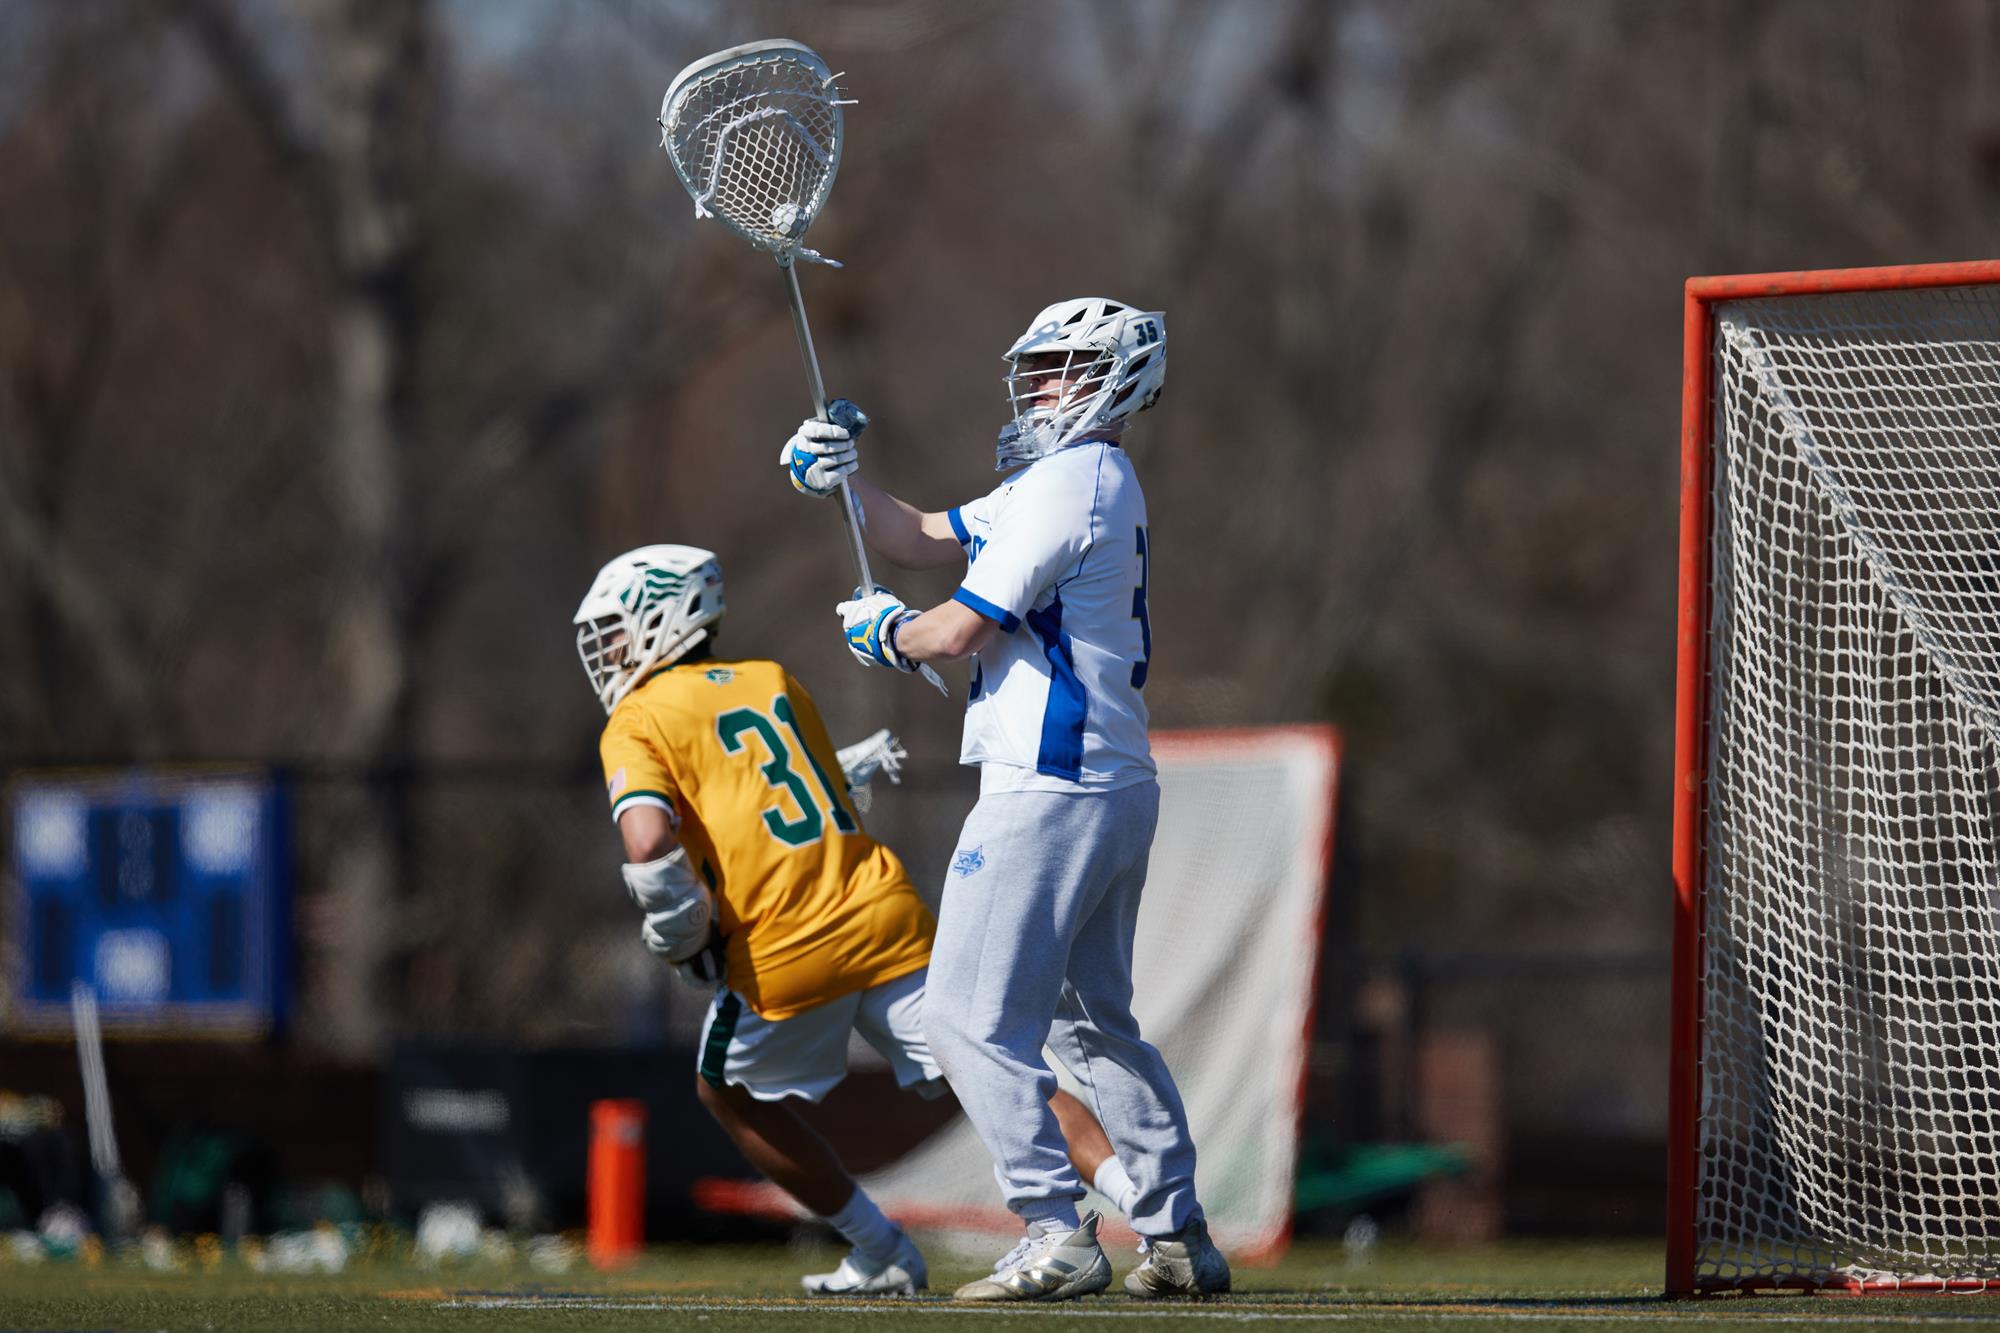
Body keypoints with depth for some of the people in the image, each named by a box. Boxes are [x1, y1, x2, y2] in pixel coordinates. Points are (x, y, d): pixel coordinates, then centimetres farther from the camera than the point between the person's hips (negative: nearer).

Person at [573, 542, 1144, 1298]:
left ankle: (882, 1255, 20)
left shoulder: (636, 725, 2)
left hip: (785, 956, -4)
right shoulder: (773, 681, 20)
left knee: (728, 1094, 22)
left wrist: (680, 940, -1)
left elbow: (650, 845, -14)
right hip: (884, 918, 4)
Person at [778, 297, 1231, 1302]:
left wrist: (885, 632, 5)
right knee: (1094, 1023, 19)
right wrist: (837, 476, 10)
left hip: (1052, 795, -10)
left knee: (970, 1021, -8)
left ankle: (1058, 1237, -13)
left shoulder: (1072, 483, -14)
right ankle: (1179, 1242, 18)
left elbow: (959, 632, -16)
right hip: (1118, 793, 10)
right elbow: (925, 542, 24)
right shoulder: (1088, 482, 18)